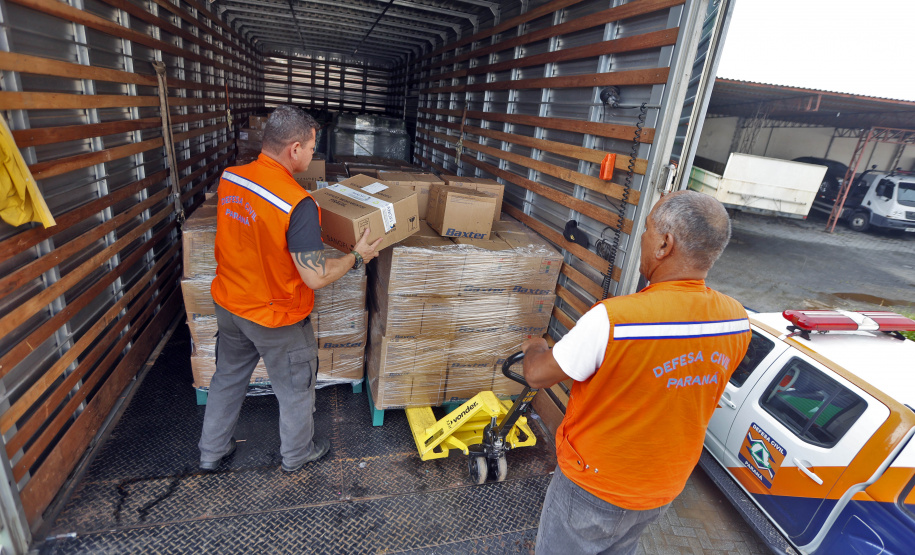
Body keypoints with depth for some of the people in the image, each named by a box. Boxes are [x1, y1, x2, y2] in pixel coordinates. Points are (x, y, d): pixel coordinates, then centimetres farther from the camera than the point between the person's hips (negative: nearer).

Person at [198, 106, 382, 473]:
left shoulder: (229, 178, -8)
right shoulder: (297, 204, -31)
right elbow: (316, 278, -29)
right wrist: (357, 258, -13)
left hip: (228, 304, 7)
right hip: (275, 319, -6)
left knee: (227, 377, 27)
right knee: (295, 388, 18)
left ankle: (211, 452, 47)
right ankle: (296, 454, 41)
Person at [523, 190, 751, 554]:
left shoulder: (611, 320, -36)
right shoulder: (738, 322, -14)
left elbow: (538, 376, -20)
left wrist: (534, 348, 2)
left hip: (595, 487, -5)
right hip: (664, 490, 6)